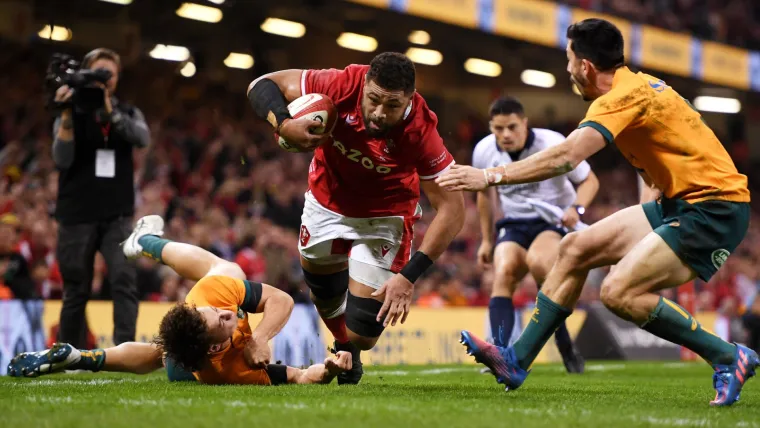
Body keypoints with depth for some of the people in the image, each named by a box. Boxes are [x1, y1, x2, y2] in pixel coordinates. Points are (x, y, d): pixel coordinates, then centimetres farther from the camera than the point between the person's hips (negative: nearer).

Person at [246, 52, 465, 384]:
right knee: (325, 295, 22)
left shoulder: (419, 132, -34)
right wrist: (282, 124, -43)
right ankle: (343, 351, 53)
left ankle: (350, 355, 31)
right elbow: (262, 85, -21)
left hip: (383, 216, -2)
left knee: (361, 335, -6)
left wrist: (408, 276, -32)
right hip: (326, 203, 3)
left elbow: (452, 210, -28)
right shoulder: (342, 86, -31)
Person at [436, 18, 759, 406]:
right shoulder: (638, 85, 12)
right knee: (575, 247, 4)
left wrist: (490, 177, -28)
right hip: (680, 203, 10)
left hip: (715, 209, -10)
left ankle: (729, 358, -6)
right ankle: (516, 361, 7)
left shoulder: (622, 97, -18)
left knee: (618, 292, -20)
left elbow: (565, 158, -29)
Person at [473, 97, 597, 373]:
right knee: (504, 272, -26)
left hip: (556, 220, -4)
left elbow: (589, 180, -5)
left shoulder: (553, 144, -16)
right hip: (514, 225, 4)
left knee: (537, 261, -35)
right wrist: (487, 240, 18)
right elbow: (485, 193, 16)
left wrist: (576, 208, -25)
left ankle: (565, 345, -19)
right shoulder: (483, 152, -4)